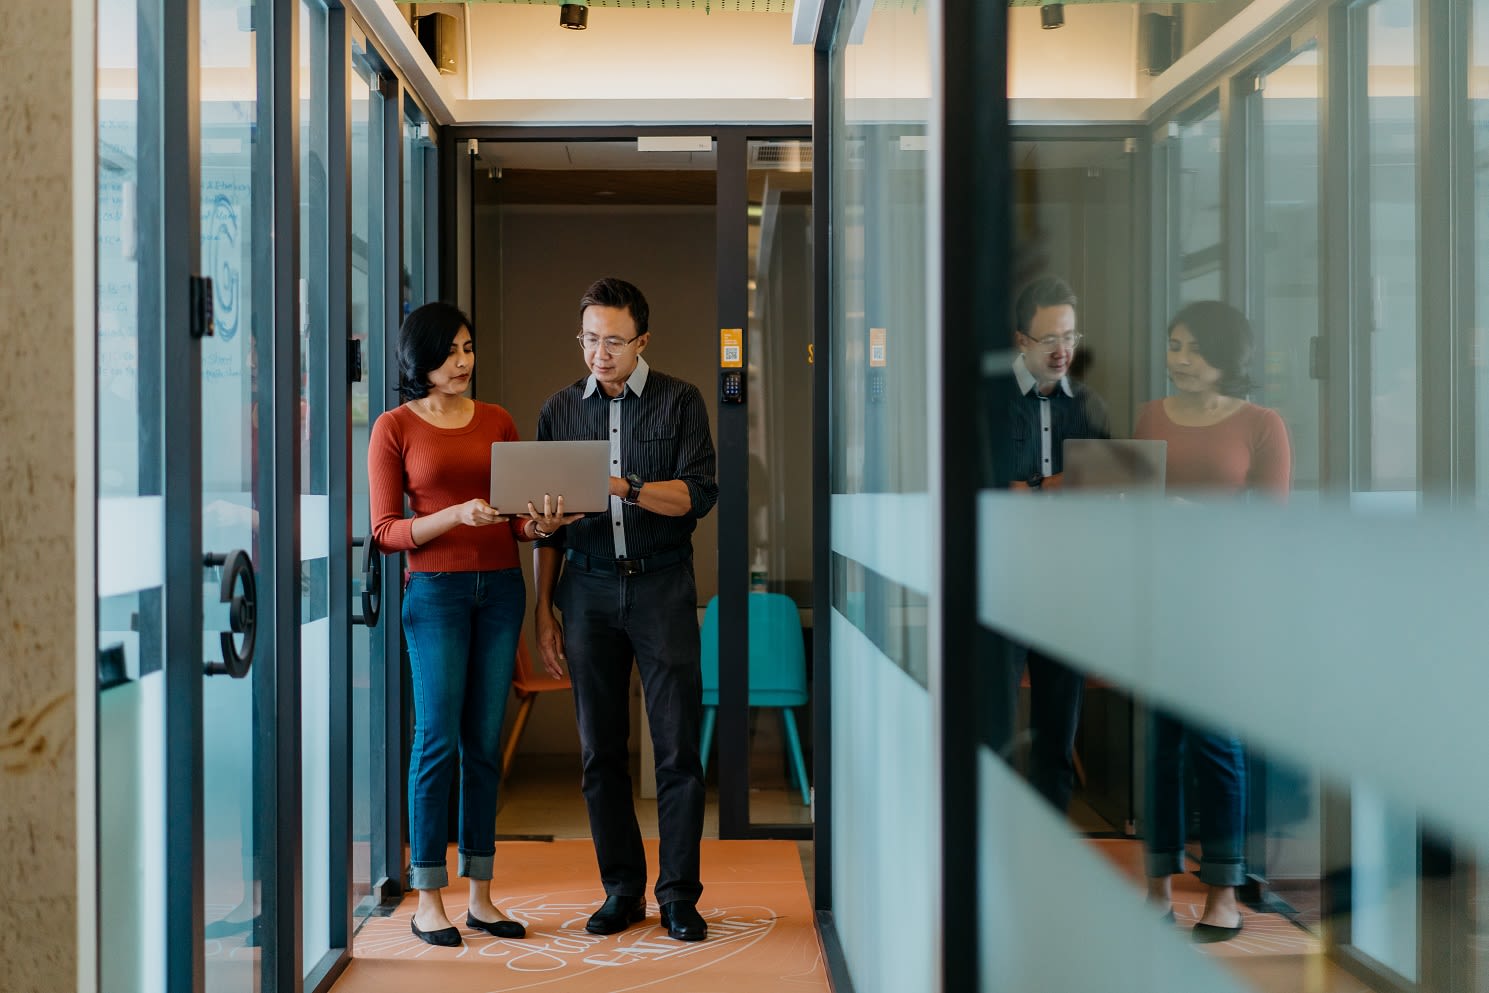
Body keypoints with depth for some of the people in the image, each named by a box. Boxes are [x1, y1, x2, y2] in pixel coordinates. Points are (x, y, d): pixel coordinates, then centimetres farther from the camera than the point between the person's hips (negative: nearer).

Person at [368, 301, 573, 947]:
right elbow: (385, 530, -3)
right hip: (436, 589, -4)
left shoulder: (497, 422, 13)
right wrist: (456, 516, -17)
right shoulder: (395, 427, 1)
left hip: (500, 586, 4)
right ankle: (427, 901, 2)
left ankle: (480, 896, 11)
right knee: (439, 741, -6)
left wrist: (536, 525, -6)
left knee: (485, 743, 5)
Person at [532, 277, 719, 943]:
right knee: (600, 748, 5)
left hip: (661, 586, -2)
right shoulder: (560, 411, 10)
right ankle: (621, 890, 15)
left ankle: (679, 895, 5)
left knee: (677, 746, -3)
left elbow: (699, 494, -7)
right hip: (588, 588, 3)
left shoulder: (680, 401, 3)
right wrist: (543, 613, 7)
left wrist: (625, 486, -22)